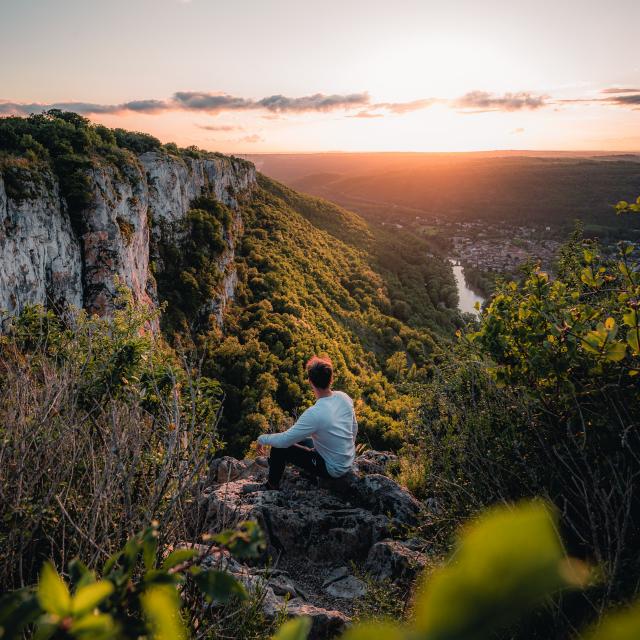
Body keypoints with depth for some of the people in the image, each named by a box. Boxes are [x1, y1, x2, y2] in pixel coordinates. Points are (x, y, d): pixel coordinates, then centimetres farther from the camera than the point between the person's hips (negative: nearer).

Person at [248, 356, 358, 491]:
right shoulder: (344, 397, -10)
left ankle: (272, 485, 20)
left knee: (279, 447, 1)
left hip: (333, 469, -7)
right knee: (297, 438, 22)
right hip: (349, 461, 7)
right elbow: (354, 429, 4)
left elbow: (283, 440, -24)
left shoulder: (314, 414, -31)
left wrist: (262, 439, -5)